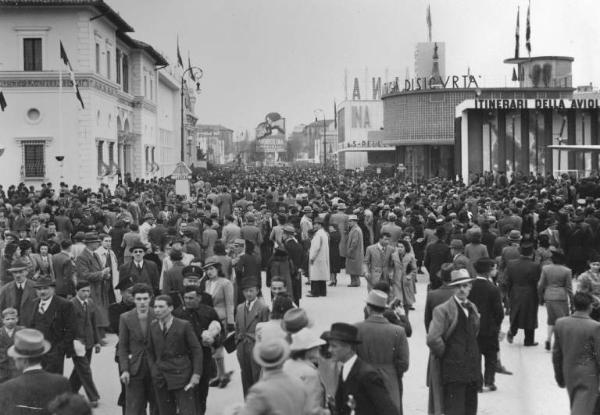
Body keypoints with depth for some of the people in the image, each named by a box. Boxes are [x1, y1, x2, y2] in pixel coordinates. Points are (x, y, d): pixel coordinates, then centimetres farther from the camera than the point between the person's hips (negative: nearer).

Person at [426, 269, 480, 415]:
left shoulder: (472, 308, 13)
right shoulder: (443, 310, -11)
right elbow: (433, 339, -21)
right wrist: (445, 355, -10)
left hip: (472, 371, 7)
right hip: (453, 373, -7)